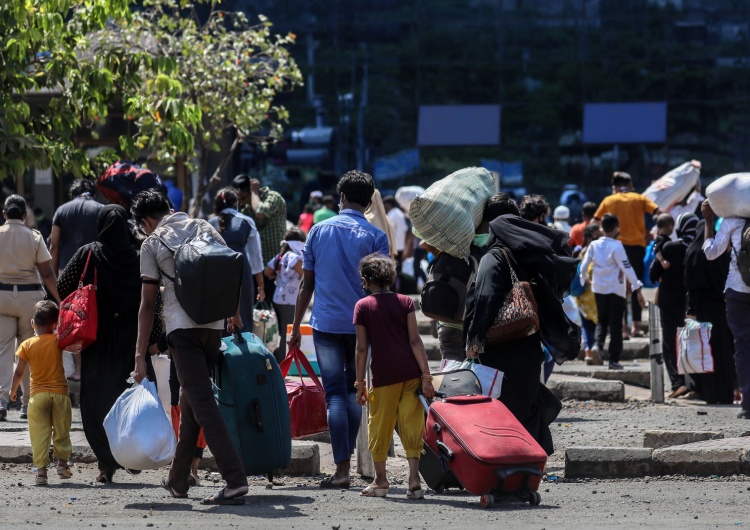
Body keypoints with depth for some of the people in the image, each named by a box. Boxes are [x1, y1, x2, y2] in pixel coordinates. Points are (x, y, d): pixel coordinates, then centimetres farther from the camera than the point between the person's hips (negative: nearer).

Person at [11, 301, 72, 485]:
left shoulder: (27, 345, -3)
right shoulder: (58, 340, -5)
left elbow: (19, 372, -1)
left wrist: (13, 390, 14)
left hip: (37, 394, -1)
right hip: (60, 392, 1)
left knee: (39, 433, -1)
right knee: (61, 430, 16)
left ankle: (41, 470, -7)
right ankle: (62, 463, 21)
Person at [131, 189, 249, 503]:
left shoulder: (152, 244, 2)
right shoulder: (204, 228, 13)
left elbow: (148, 304, -1)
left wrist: (140, 355, 0)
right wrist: (235, 316, 28)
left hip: (182, 329, -5)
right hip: (214, 326, 5)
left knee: (202, 404, -10)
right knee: (191, 400, 18)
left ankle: (235, 480, -22)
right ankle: (178, 480, 26)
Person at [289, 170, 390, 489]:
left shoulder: (319, 231, 4)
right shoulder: (375, 236, -2)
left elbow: (307, 283, 7)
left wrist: (296, 326, 13)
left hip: (325, 323, 1)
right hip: (362, 324, -1)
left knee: (335, 393, -1)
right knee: (354, 390, 15)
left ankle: (341, 468, -9)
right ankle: (347, 455, 17)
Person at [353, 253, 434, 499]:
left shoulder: (363, 306, 2)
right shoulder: (405, 302, 6)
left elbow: (362, 348, 0)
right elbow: (415, 341, -2)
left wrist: (360, 383, 5)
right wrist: (426, 376, -1)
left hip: (383, 376, -1)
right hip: (410, 373, 1)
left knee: (379, 426, 11)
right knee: (411, 425, 3)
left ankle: (380, 480, 18)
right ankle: (414, 480, -5)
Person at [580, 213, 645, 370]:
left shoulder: (594, 245, -1)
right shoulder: (616, 246, -14)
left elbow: (584, 266, 5)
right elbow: (627, 268, -16)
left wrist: (584, 279, 26)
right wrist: (637, 288, -13)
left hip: (599, 289, 4)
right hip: (616, 290, -4)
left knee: (602, 320, 19)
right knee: (615, 325, 3)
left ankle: (598, 344, -7)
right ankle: (614, 360, 2)